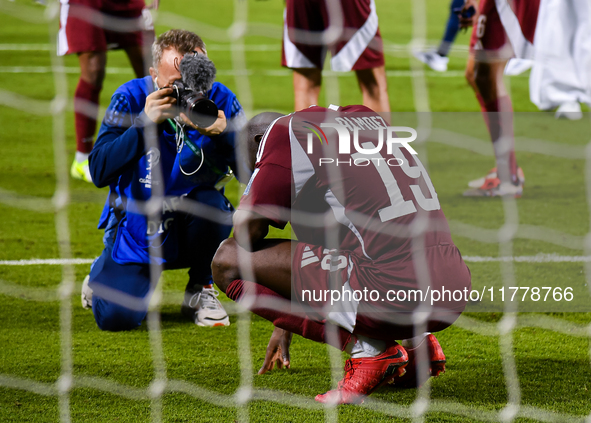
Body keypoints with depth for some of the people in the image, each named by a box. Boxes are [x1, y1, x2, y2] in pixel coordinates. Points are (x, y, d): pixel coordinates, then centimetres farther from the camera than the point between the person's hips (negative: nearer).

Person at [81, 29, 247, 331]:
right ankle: (104, 276, 19)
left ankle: (199, 290, -3)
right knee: (116, 317, -21)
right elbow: (100, 173, -24)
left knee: (212, 203, -33)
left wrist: (224, 133, -34)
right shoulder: (131, 99, -15)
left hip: (191, 232, 1)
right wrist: (146, 124, -34)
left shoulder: (220, 101, -12)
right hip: (137, 230, -1)